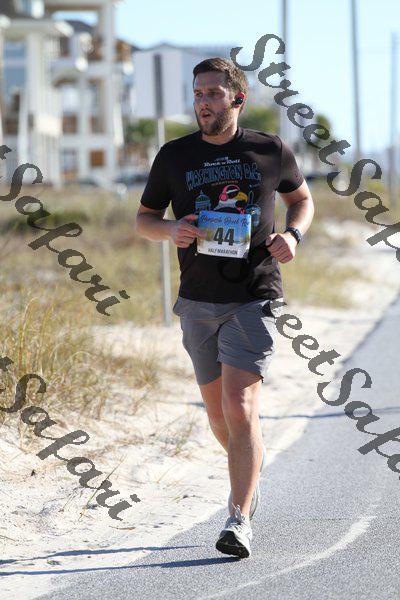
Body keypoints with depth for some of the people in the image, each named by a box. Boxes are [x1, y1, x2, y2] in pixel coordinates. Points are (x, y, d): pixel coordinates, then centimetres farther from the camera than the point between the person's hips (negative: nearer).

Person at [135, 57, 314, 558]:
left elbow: (302, 199, 18)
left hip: (254, 300, -3)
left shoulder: (271, 152, 1)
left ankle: (240, 520, -10)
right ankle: (253, 462, 45)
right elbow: (144, 219, 11)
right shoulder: (174, 156, 2)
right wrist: (171, 230, -12)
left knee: (239, 406, -15)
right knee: (218, 412, 13)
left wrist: (293, 234, -4)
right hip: (198, 302, 3)